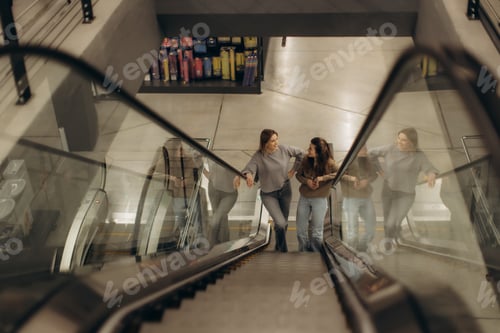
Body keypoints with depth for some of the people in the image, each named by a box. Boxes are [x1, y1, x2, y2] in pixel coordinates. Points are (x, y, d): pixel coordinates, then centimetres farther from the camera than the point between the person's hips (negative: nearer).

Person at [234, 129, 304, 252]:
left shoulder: (284, 149, -11)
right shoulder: (258, 156, -18)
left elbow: (300, 153, 4)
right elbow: (248, 170, -27)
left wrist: (294, 169, 3)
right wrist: (248, 175, -50)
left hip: (285, 189, 3)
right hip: (269, 194, -3)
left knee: (284, 222, 12)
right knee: (280, 223, -15)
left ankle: (278, 247, 38)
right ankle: (283, 249, 12)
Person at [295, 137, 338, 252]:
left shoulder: (328, 163, -16)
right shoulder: (306, 160, -6)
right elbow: (298, 175, 4)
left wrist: (323, 178, -25)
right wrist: (307, 181, -16)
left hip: (319, 199, -3)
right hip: (304, 198, 4)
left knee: (316, 232, 7)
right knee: (301, 230, 12)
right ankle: (303, 254, 31)